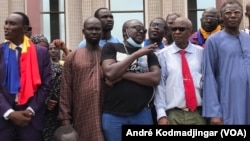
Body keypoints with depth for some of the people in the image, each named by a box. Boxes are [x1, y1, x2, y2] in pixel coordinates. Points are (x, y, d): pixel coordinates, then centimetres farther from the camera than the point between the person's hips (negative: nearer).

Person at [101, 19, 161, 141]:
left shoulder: (149, 53, 10)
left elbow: (155, 78, -5)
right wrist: (137, 54, -8)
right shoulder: (111, 48, 5)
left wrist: (123, 75, -10)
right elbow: (110, 73, -12)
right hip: (113, 115, -2)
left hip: (142, 114, 2)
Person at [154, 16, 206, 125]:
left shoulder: (201, 53, 7)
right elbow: (160, 85, -2)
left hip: (198, 114, 2)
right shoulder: (163, 55, 2)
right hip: (173, 115, -1)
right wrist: (161, 114, -8)